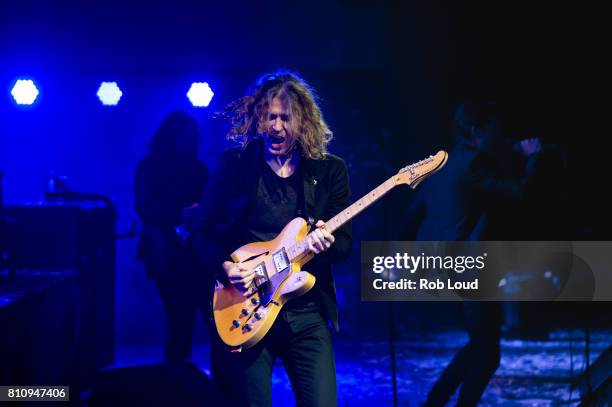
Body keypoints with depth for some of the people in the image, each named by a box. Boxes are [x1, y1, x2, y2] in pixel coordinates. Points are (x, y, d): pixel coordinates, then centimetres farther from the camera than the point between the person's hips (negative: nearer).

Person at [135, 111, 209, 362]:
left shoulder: (197, 168, 14)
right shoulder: (150, 167, 3)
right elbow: (144, 207, -8)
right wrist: (182, 213, -20)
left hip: (197, 250, 3)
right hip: (167, 254, -3)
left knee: (215, 311, -11)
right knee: (180, 316, -6)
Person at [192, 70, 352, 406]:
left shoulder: (330, 171, 6)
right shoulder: (234, 164, 3)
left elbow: (344, 244, 4)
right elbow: (204, 232, 6)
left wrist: (326, 243, -18)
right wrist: (225, 267, -12)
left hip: (307, 312, 1)